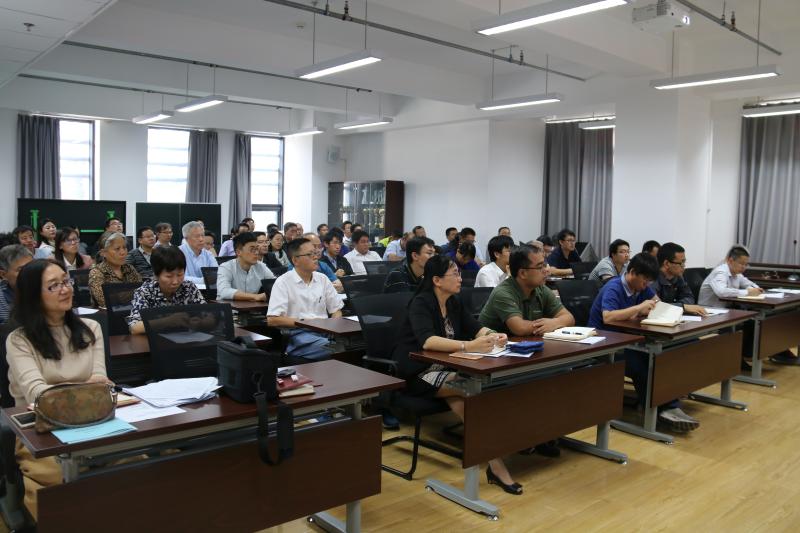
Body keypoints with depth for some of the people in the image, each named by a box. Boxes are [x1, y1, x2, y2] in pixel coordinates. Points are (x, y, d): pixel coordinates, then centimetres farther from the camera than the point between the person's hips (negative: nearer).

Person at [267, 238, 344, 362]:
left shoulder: (323, 279, 16)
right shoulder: (283, 282, 0)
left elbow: (336, 310, 19)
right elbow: (272, 320, -8)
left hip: (324, 331, 6)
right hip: (298, 335, -6)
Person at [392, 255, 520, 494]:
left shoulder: (454, 302, 6)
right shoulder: (421, 303, -17)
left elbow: (476, 328, 5)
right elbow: (427, 341, -34)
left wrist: (493, 335, -19)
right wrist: (468, 346, -45)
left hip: (445, 368, 7)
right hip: (418, 374, -7)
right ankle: (495, 463, -22)